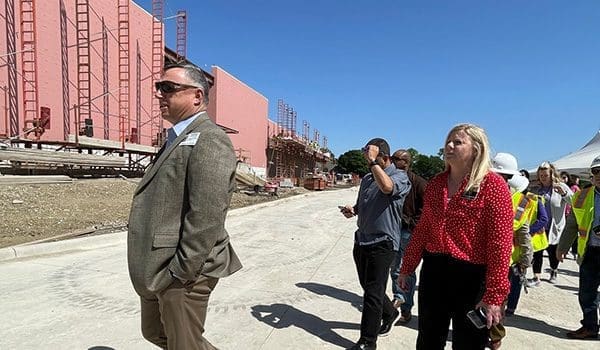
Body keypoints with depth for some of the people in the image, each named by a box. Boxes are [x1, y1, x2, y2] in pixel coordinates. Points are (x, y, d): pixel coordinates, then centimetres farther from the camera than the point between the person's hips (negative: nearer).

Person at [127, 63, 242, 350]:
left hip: (184, 272, -10)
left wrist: (180, 273, -20)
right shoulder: (177, 139, 15)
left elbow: (206, 217, -25)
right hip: (157, 271, 10)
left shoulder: (209, 140, -17)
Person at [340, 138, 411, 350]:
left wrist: (373, 162, -25)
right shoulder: (367, 178, 12)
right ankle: (390, 314, 46)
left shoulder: (400, 177, -9)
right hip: (361, 240, 8)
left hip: (383, 243, -7)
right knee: (368, 287, 20)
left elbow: (387, 187, -33)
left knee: (372, 293, 0)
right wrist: (352, 210, 1)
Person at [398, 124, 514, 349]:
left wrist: (494, 295, -18)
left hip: (472, 277, -5)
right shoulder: (435, 183, 7)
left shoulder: (493, 185, -11)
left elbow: (500, 243, -16)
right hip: (433, 271, 6)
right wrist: (407, 267, 15)